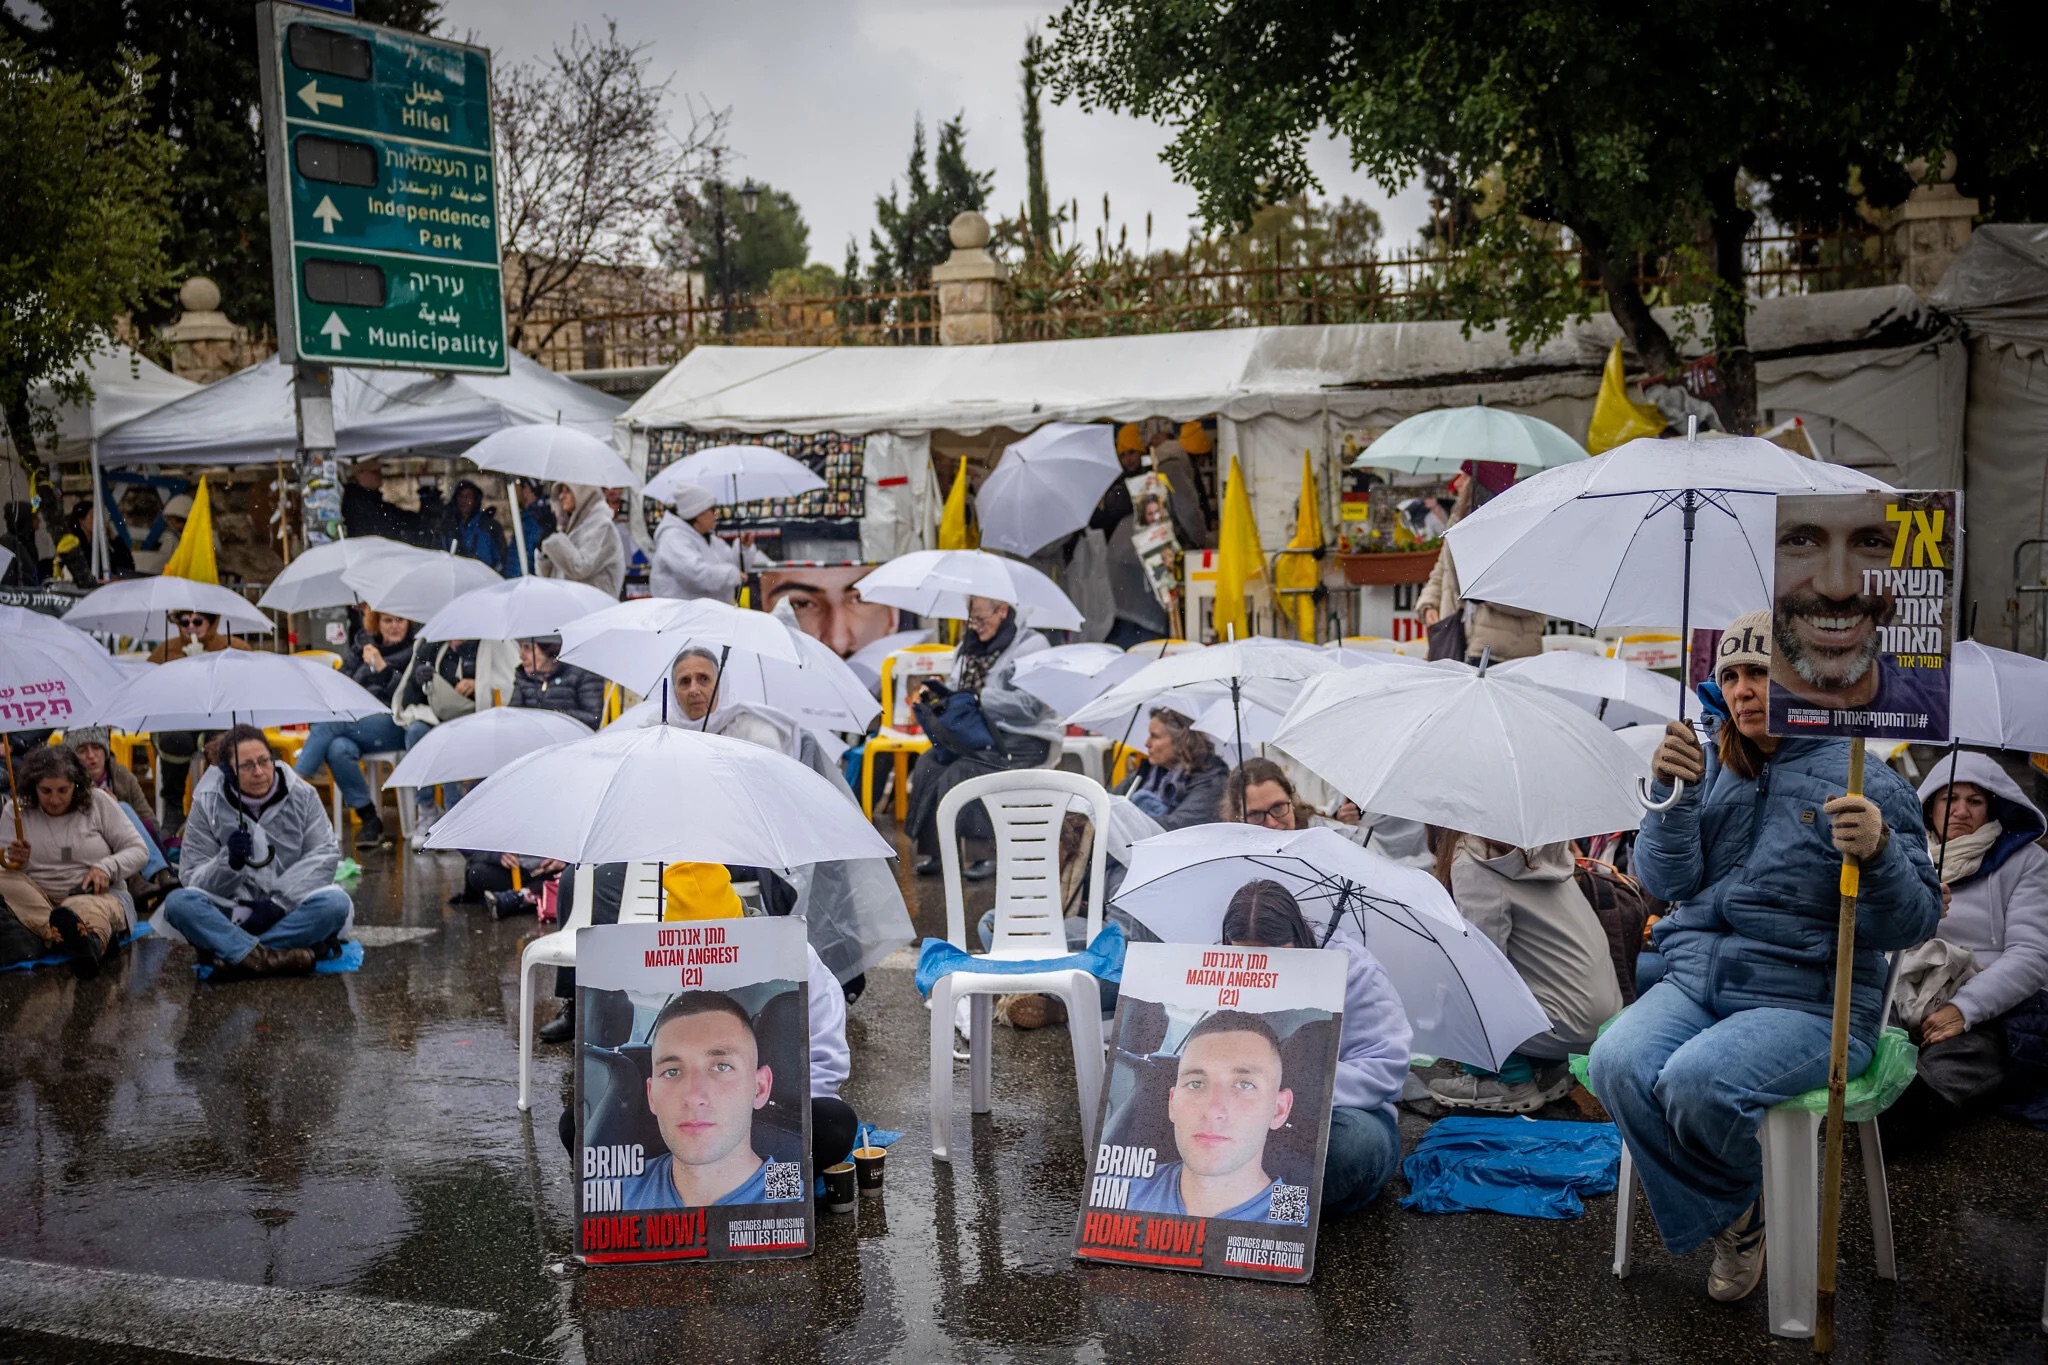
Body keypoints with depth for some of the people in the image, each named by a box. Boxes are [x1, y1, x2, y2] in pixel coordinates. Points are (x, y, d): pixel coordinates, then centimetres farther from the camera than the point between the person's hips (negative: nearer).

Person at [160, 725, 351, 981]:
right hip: (231, 915, 0)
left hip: (289, 912, 0)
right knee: (178, 903, -29)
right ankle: (275, 958, -38)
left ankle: (233, 954, -29)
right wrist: (230, 862, -26)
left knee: (336, 902, -31)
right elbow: (192, 877, -4)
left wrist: (278, 903, -15)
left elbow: (325, 854, -5)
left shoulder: (302, 795, -1)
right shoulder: (207, 804, -3)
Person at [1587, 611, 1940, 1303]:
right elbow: (1667, 881, 2)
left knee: (1696, 1081, -31)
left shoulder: (1866, 783, -2)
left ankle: (1743, 1194, 6)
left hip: (1807, 996, -4)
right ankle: (1730, 1222, -1)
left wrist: (1879, 855, -28)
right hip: (1696, 978, 5)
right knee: (1617, 1064, -25)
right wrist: (1672, 796, -15)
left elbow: (1912, 922, -7)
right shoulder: (1712, 769, 11)